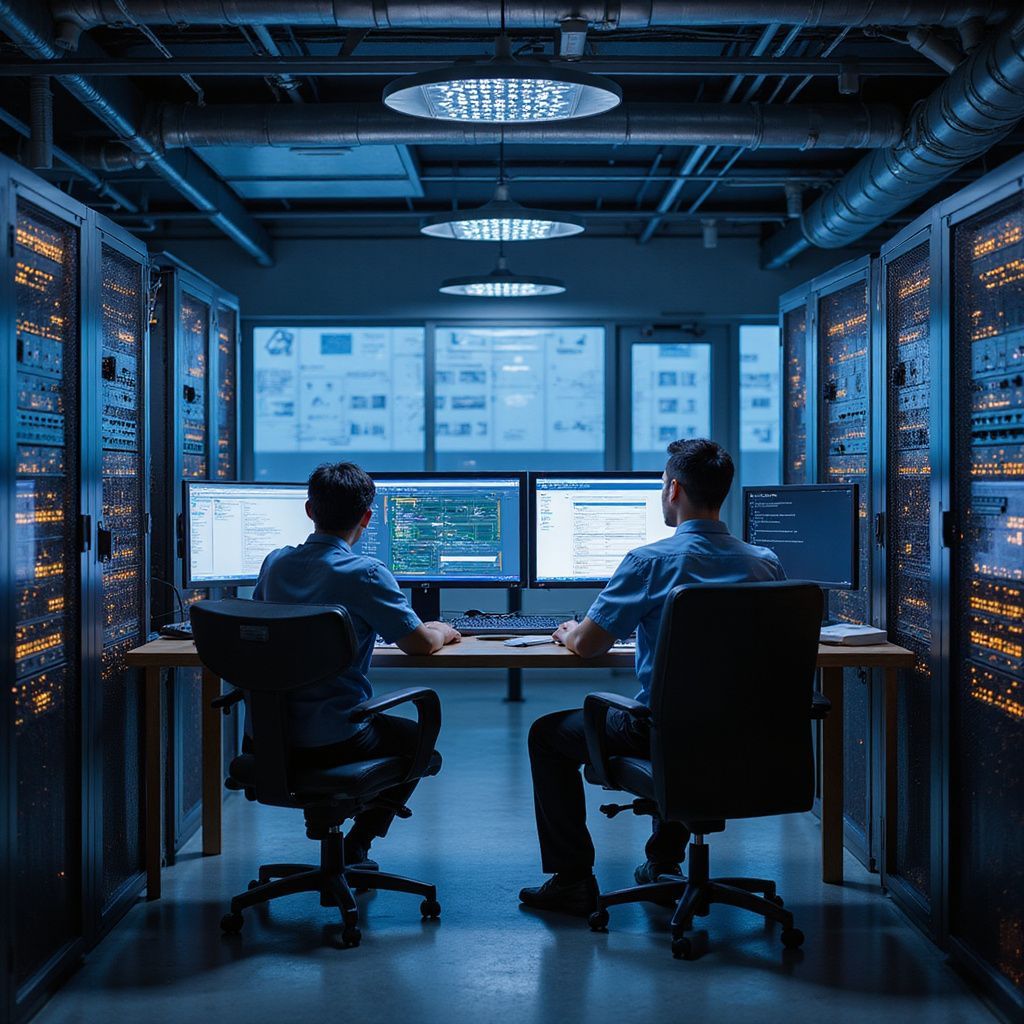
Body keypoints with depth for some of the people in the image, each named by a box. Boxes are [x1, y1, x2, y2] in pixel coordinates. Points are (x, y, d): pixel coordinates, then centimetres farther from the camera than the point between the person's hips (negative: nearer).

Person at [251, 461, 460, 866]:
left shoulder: (275, 563, 4)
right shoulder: (365, 574, -15)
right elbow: (420, 643, -15)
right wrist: (443, 632, 10)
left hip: (267, 739, 6)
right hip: (331, 742, -6)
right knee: (416, 738, 23)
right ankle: (356, 845, 20)